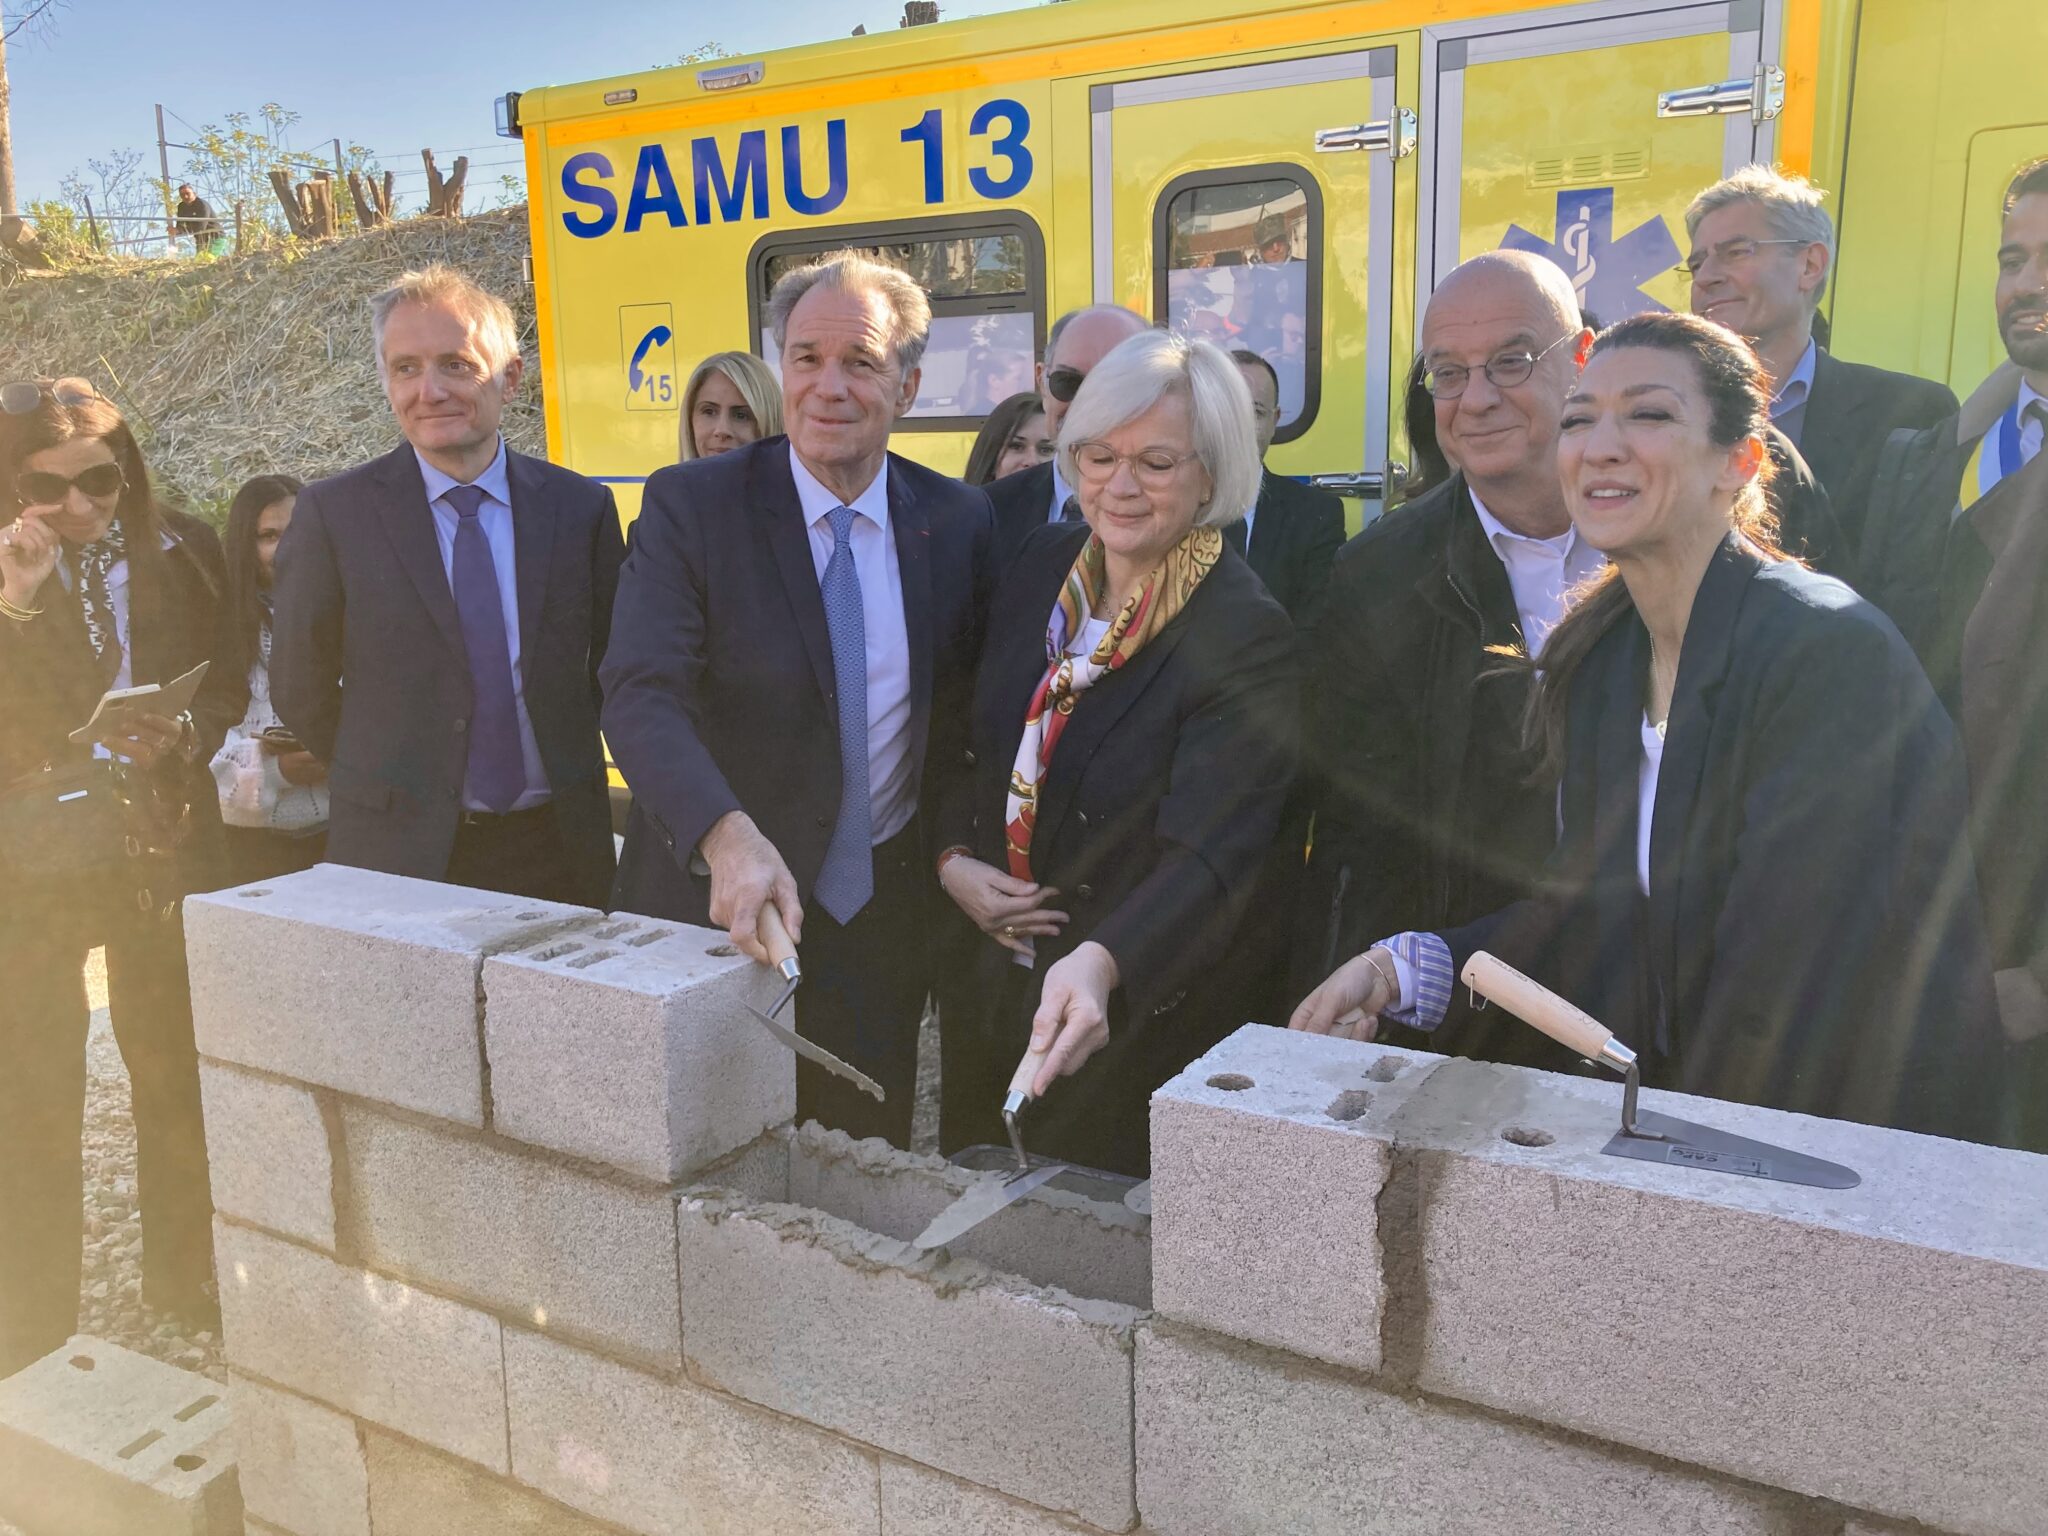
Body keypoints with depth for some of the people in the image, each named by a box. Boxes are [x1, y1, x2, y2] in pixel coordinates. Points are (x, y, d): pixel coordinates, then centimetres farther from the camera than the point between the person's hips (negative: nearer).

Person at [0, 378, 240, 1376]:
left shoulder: (181, 554, 0)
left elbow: (222, 683, 8)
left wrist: (181, 735, -13)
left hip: (161, 844, 2)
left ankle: (182, 1276, 32)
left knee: (174, 1069, 13)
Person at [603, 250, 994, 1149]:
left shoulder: (959, 520, 1)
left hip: (885, 916, 3)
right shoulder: (689, 505, -9)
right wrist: (729, 838, -37)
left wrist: (952, 857, -3)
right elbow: (642, 697, -21)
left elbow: (966, 709, 9)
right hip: (719, 908, -2)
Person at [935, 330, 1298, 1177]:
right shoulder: (1042, 561, -1)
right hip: (987, 992, 6)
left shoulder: (1245, 636, -21)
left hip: (1137, 1018, -6)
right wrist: (953, 860, -5)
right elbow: (970, 735, 10)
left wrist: (1099, 966, -45)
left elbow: (1207, 857, -29)